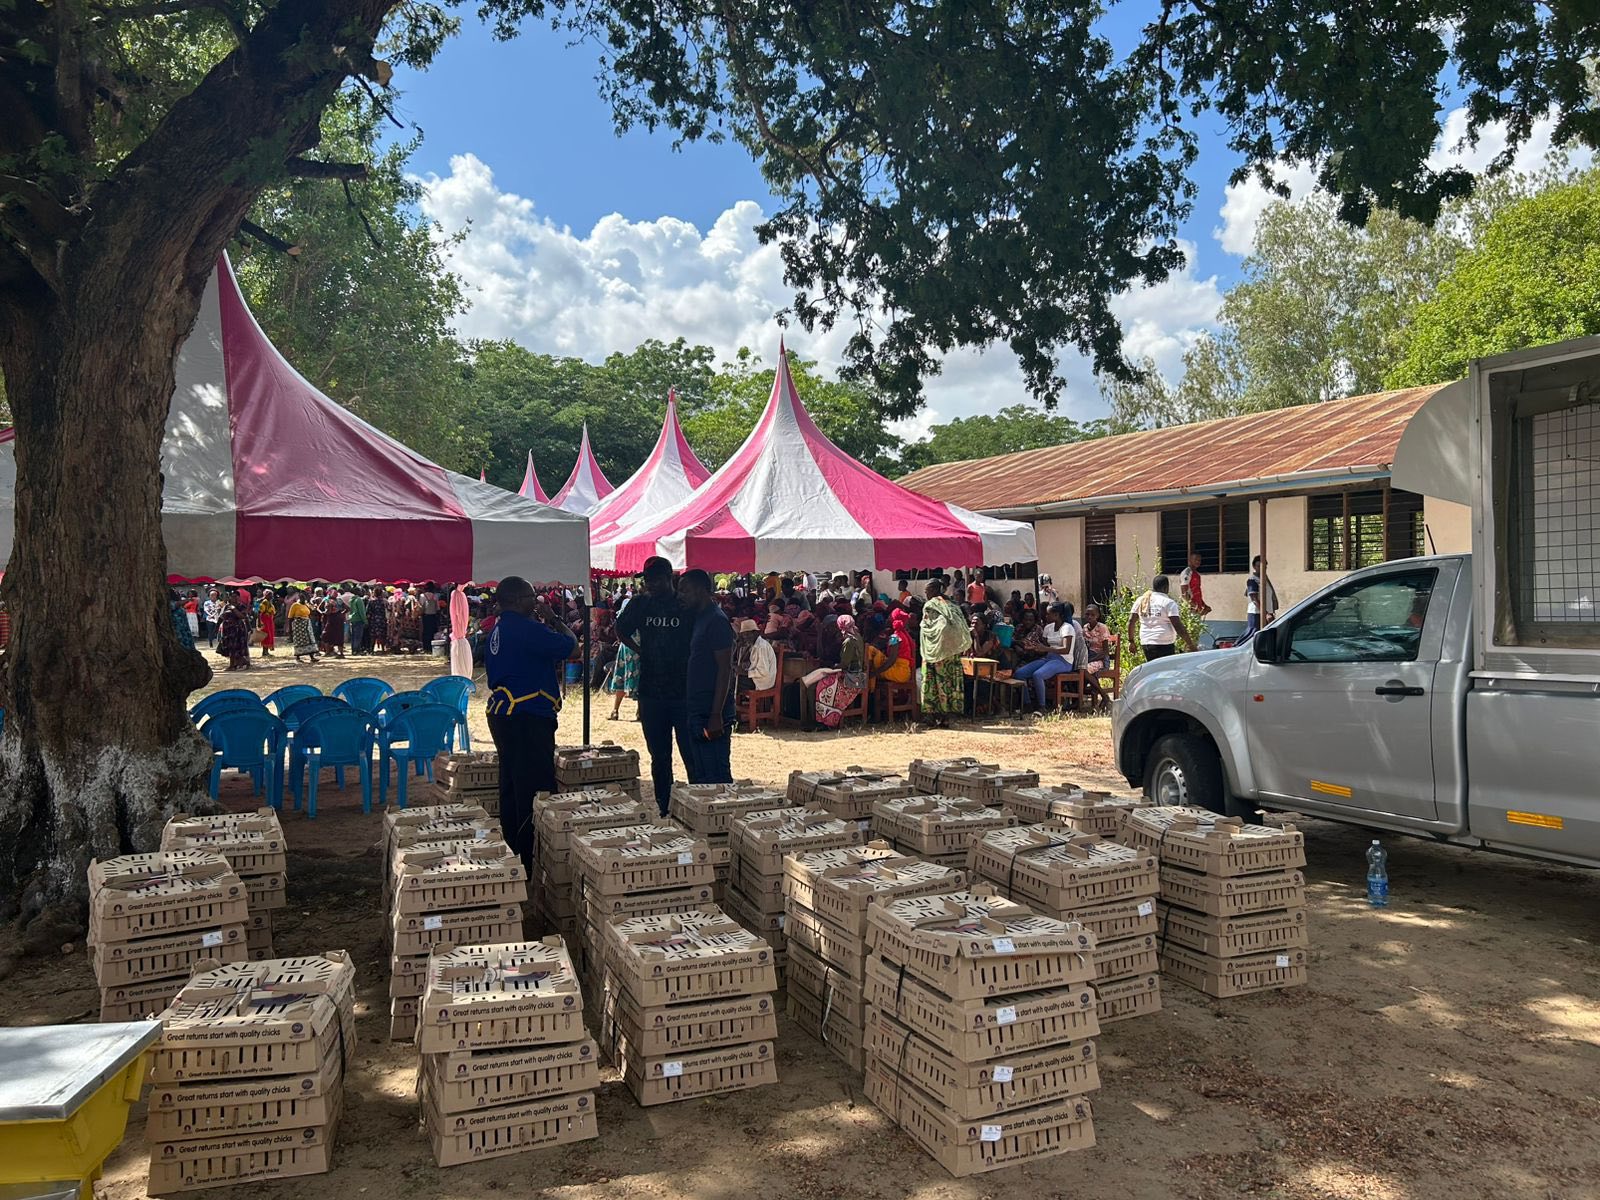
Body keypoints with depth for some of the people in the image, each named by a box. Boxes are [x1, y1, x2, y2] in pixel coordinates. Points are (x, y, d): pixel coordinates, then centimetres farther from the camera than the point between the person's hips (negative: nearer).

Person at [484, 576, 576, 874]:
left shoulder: (499, 629, 14)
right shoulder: (526, 627, -17)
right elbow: (568, 646, -14)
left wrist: (545, 622, 14)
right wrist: (552, 618, -2)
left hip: (503, 713, 11)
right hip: (527, 717, -11)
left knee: (512, 787, 17)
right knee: (535, 790, -6)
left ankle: (512, 851, 26)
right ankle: (530, 858, -3)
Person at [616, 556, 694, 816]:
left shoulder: (687, 606, -7)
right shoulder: (640, 604, 5)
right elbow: (621, 631, 22)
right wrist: (640, 650, 9)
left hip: (684, 692, -4)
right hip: (651, 693, 4)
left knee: (691, 755, -3)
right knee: (659, 756, 13)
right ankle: (663, 809, 23)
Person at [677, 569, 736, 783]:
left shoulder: (716, 621, -13)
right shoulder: (697, 619, 15)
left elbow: (725, 669, -18)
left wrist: (716, 715, -22)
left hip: (711, 715, -10)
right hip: (695, 712, 10)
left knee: (715, 777, -6)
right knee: (697, 775, 14)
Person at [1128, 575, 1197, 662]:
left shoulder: (1141, 600, 10)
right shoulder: (1168, 602, -6)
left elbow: (1131, 622, 10)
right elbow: (1178, 626, -12)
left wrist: (1131, 641, 20)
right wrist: (1191, 644, -7)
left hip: (1146, 642, 6)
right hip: (1164, 644, -6)